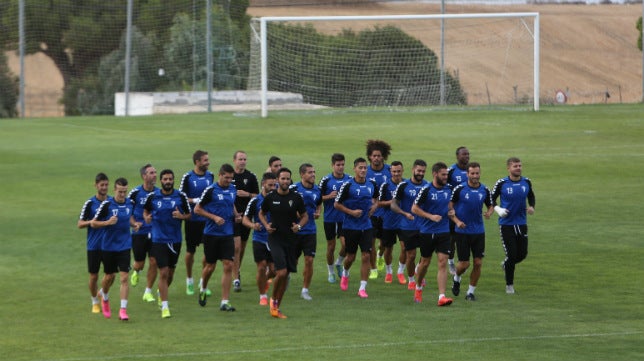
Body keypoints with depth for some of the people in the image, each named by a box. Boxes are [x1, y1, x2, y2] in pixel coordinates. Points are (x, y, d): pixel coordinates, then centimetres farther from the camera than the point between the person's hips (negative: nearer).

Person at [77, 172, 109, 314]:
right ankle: (95, 302, 22)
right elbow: (80, 224, -5)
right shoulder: (90, 203, -6)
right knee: (93, 276, 3)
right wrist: (93, 221, -22)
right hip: (94, 246, -2)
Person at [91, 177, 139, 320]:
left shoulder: (130, 203, 0)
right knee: (109, 276, 13)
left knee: (124, 277, -9)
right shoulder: (107, 204, -13)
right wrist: (108, 222, -24)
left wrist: (134, 224, -1)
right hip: (108, 246, -2)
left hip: (124, 246, 2)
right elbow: (93, 223, -9)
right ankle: (105, 298, 44)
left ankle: (123, 310, -8)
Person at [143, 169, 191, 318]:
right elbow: (145, 210, 13)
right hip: (159, 239, -2)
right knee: (163, 273, -10)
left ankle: (161, 294, 43)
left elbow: (189, 215, 7)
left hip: (175, 240, 2)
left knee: (170, 273, 13)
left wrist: (181, 216, -15)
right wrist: (147, 218, -9)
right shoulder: (152, 197, -3)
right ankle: (164, 307, -6)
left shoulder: (181, 196, -2)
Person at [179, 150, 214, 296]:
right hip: (192, 219, -3)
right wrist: (194, 201, -18)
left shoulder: (210, 176, 6)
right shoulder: (187, 177, -7)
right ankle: (189, 281, 22)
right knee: (190, 251, 5)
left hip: (207, 219, 3)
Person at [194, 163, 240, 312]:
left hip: (227, 234, 4)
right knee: (210, 266, 6)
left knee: (228, 266, -6)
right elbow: (197, 209, -6)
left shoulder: (233, 189, 6)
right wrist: (214, 217, -16)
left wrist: (236, 215, 5)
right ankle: (203, 289, 37)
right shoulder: (211, 190, -10)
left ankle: (225, 302, -4)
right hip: (211, 234, -4)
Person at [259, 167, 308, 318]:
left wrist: (299, 225, -11)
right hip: (275, 238, -3)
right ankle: (273, 299, 7)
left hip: (291, 239, 3)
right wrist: (266, 225, -5)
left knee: (286, 274, 6)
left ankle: (277, 307, 18)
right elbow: (261, 213, 14)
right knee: (281, 272, -17)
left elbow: (305, 216, 10)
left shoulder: (296, 197, 0)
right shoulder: (270, 197, -2)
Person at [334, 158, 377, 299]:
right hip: (351, 227, -3)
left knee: (366, 256, -6)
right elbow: (336, 204, -6)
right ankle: (345, 274, 42)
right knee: (351, 256, 8)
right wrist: (351, 212, -16)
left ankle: (362, 288, 0)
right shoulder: (348, 185, -11)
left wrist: (374, 206, 3)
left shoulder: (372, 184, 2)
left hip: (366, 226, 3)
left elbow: (375, 197, 24)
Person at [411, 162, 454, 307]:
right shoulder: (426, 190, -10)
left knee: (443, 262, -9)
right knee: (425, 262, 10)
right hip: (427, 232, -3)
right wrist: (431, 216, -17)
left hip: (444, 232, 3)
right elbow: (414, 208, -8)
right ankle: (418, 288, 37)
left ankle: (442, 296, -14)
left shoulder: (449, 189, 4)